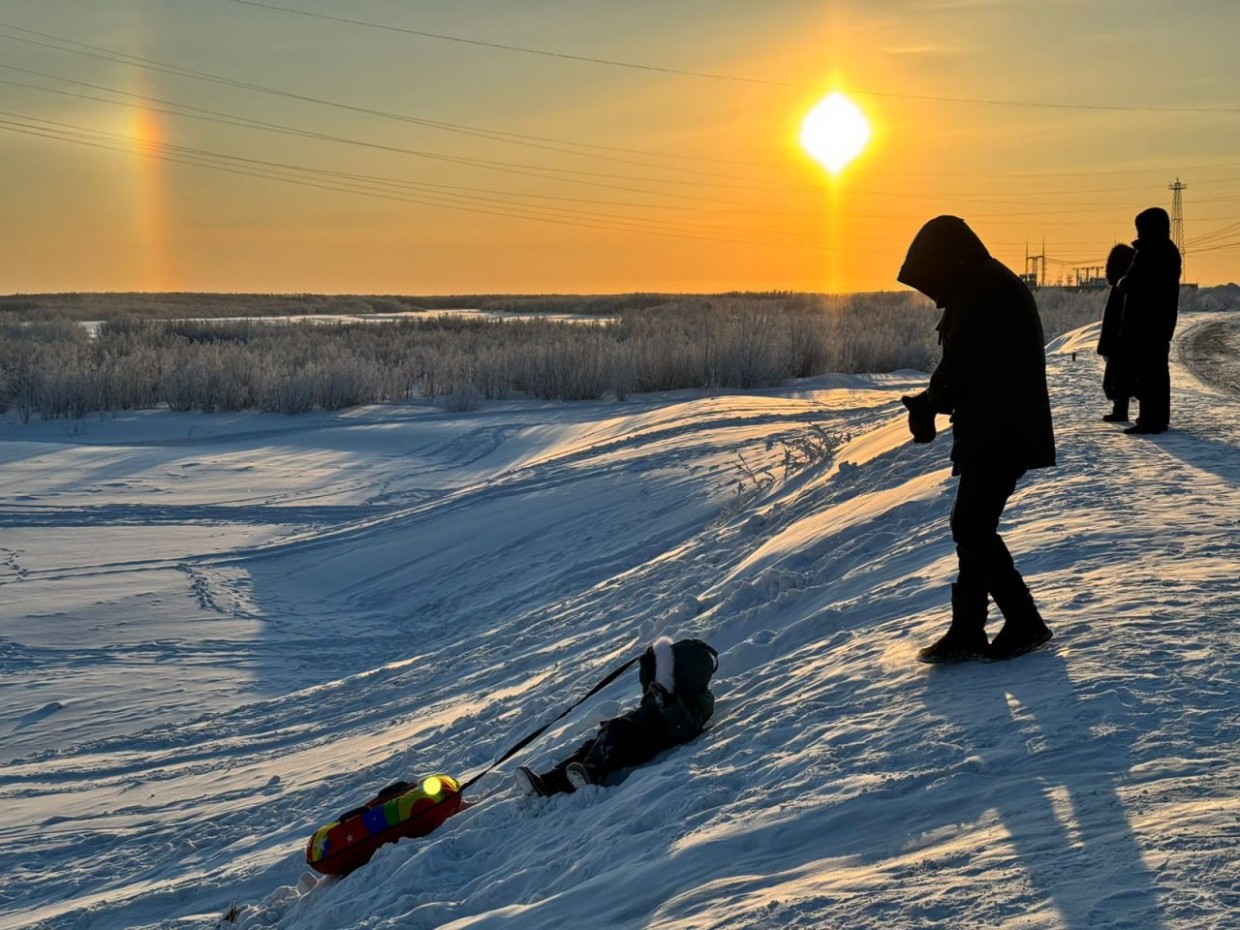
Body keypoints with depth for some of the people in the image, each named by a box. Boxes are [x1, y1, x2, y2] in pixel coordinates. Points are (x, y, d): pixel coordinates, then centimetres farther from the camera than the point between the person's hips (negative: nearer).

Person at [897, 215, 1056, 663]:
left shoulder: (984, 290, -15)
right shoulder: (989, 286, 18)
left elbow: (960, 368, -21)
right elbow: (966, 367, 17)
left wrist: (928, 404, -4)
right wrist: (930, 402, 2)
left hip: (999, 436, -11)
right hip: (995, 433, 11)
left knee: (972, 529, -8)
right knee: (972, 527, 12)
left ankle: (1025, 624, 1)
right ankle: (967, 632, 16)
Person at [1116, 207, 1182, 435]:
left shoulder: (1148, 252, -17)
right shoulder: (1169, 251, 14)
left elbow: (1129, 284, -17)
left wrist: (1122, 282, 4)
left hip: (1146, 323, -10)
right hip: (1163, 321, 10)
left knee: (1146, 371, -9)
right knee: (1158, 369, 16)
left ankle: (1150, 420, -10)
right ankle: (1159, 417, 24)